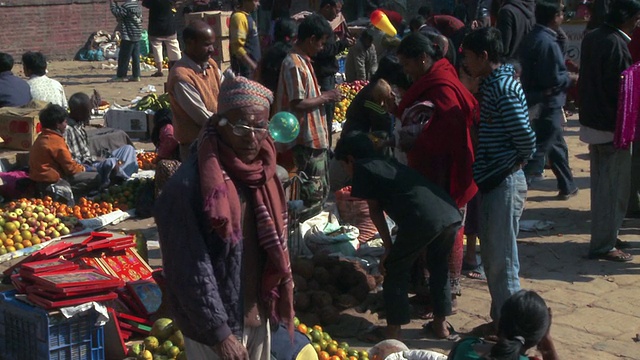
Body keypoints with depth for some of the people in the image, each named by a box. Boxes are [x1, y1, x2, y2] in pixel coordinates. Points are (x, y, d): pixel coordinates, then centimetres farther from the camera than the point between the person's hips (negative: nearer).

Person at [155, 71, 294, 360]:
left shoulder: (262, 173, 0)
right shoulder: (188, 186, -24)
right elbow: (190, 271, -22)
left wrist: (276, 303, 11)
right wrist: (219, 332, -20)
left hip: (257, 313, 7)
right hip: (214, 325, -7)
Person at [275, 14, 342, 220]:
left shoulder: (303, 61, 13)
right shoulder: (294, 65, -19)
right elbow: (298, 104, -24)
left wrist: (324, 97, 7)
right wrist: (325, 97, -13)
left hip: (316, 137, 11)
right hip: (307, 141, -11)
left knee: (321, 191, 20)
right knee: (313, 195, -2)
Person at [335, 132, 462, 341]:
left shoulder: (362, 169, 14)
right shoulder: (390, 164, 34)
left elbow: (375, 210, 13)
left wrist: (389, 249, 19)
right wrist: (394, 249, 35)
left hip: (423, 220, -7)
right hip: (452, 215, 8)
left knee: (394, 271, 12)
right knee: (439, 267, 29)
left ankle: (393, 332, 18)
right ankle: (441, 323, 38)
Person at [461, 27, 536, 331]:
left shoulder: (503, 88, -18)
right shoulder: (491, 83, 11)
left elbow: (526, 138, -21)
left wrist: (518, 162, -5)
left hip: (504, 184, -10)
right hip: (491, 182, 10)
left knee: (501, 259, -1)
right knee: (491, 257, 17)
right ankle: (500, 319, 29)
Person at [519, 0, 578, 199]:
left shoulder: (531, 38, 7)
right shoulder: (548, 42, -22)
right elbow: (554, 79, -23)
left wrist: (565, 74, 12)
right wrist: (571, 78, -6)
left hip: (534, 99, 10)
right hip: (548, 103, -10)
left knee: (557, 145, 20)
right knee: (539, 149, -4)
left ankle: (568, 186, 32)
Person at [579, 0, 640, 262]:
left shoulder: (591, 38, 8)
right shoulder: (616, 45, -20)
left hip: (591, 122, 9)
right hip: (611, 127, -9)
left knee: (601, 184, 18)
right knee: (614, 188, -1)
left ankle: (604, 236, 28)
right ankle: (604, 245, 5)